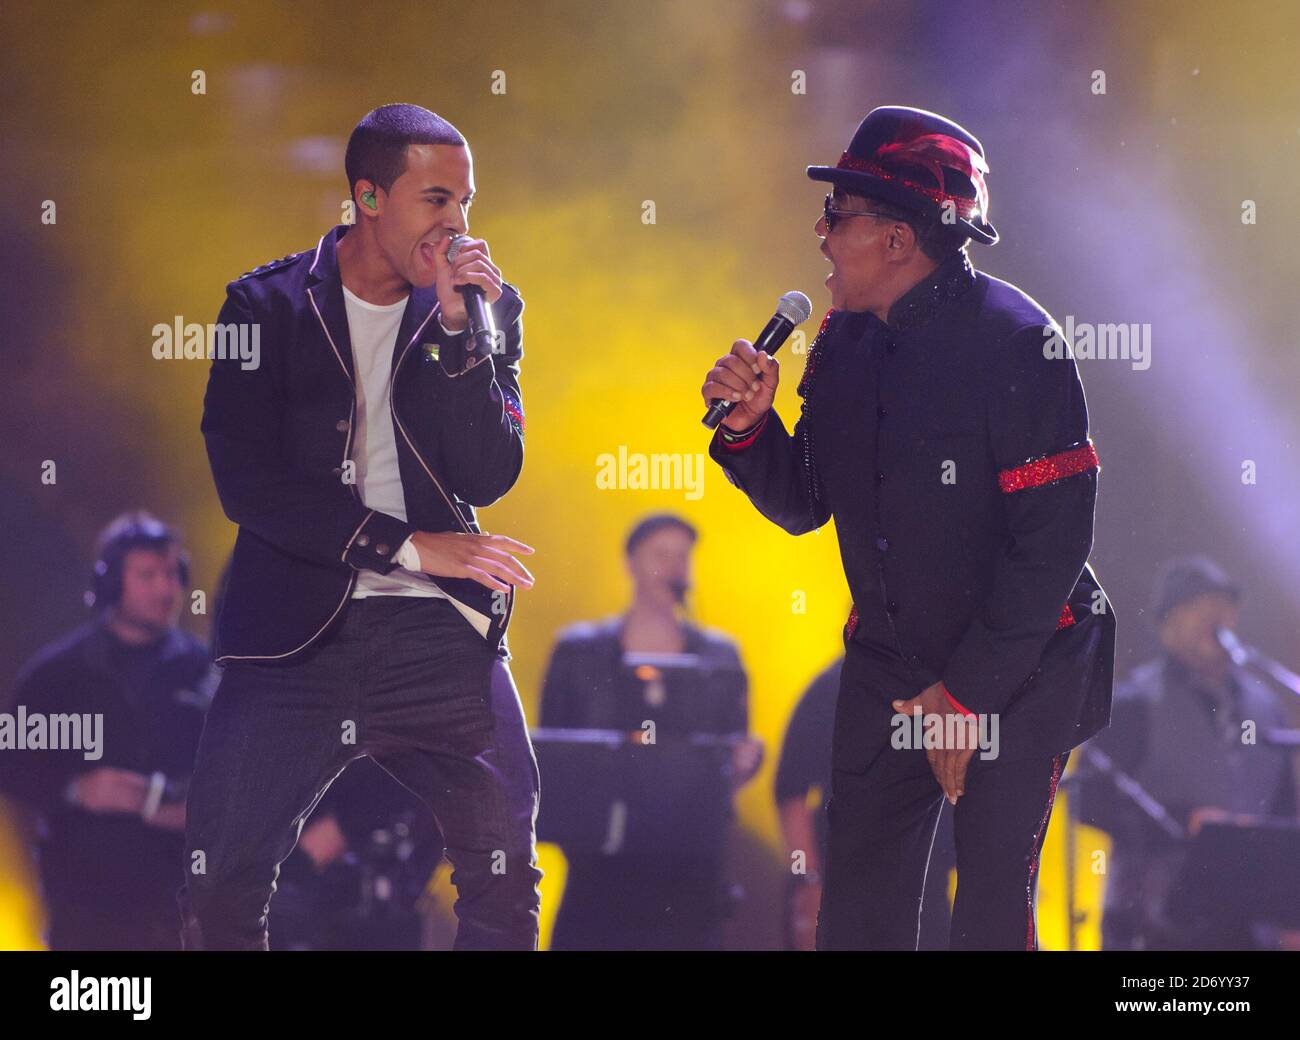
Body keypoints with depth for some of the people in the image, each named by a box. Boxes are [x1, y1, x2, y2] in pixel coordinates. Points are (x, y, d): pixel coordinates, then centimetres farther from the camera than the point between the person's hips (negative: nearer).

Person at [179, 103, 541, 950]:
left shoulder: (487, 307, 8)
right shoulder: (269, 305, 1)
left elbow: (490, 477, -1)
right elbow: (247, 481, -7)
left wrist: (457, 329, -13)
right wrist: (407, 546, -11)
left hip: (440, 631, 2)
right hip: (297, 633, -2)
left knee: (508, 876, -1)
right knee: (221, 887, -8)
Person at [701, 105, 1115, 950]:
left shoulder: (1016, 344, -20)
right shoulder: (846, 342, 2)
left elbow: (1054, 541, -21)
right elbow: (803, 505, 11)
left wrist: (968, 691, -19)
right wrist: (749, 427, -10)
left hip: (1017, 673, -6)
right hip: (888, 661, 6)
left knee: (994, 910, -6)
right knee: (858, 909, 7)